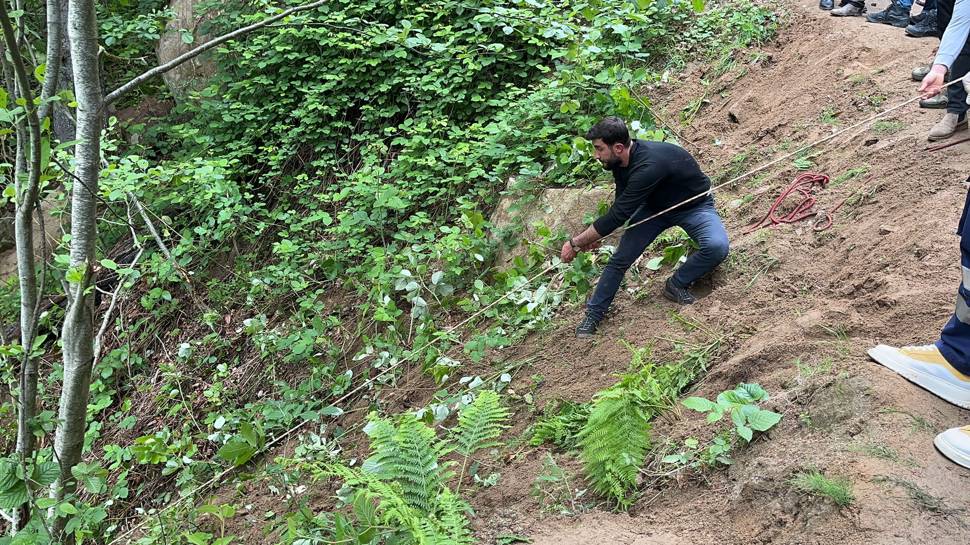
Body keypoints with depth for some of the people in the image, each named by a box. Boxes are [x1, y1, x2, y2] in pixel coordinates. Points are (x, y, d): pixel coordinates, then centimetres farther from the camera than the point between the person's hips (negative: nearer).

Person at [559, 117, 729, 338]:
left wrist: (576, 243, -27)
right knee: (620, 258, -5)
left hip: (694, 205, -6)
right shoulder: (620, 162, -14)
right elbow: (621, 206, 5)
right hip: (655, 205, 6)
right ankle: (593, 315, 9)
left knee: (717, 247, -34)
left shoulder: (648, 166, -40)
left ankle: (676, 284, -10)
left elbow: (618, 215, -36)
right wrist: (593, 236, 0)